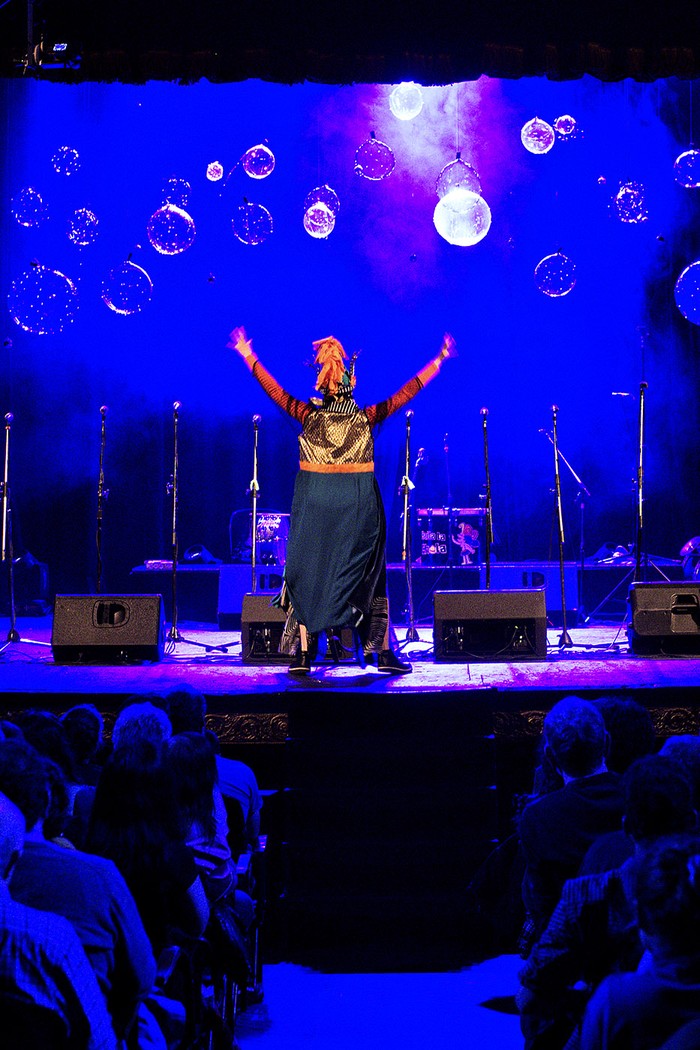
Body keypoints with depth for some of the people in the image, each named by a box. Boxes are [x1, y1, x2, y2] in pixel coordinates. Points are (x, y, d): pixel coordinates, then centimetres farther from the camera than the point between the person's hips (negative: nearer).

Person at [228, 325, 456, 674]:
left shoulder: (308, 415, -4)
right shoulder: (367, 418, -5)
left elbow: (274, 389, 3)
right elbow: (406, 392, 1)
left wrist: (248, 356, 14)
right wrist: (438, 361, 10)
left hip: (314, 503, 0)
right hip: (359, 502, 0)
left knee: (309, 572, 8)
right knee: (368, 575, 8)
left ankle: (303, 654, 5)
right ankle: (384, 653, 8)